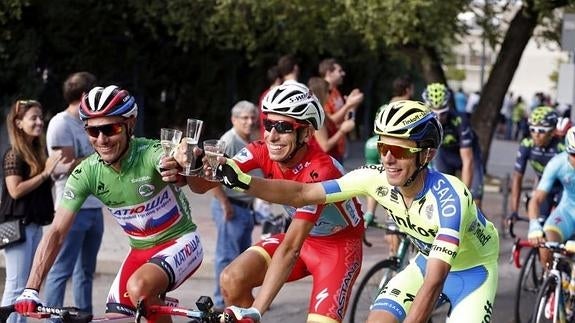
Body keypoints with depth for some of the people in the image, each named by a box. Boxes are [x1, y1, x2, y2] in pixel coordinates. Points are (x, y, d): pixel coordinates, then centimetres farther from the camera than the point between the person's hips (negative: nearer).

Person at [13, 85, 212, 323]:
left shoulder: (152, 153, -24)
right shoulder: (86, 173, -12)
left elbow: (201, 187, -42)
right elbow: (56, 232, -12)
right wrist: (31, 290, -22)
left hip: (180, 242, -6)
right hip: (141, 250, 6)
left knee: (139, 287, -32)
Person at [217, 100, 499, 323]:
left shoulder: (448, 197, -36)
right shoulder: (376, 178, -21)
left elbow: (433, 282, -42)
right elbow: (302, 194, -18)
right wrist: (243, 182, -32)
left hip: (473, 268, -5)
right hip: (426, 262, 5)